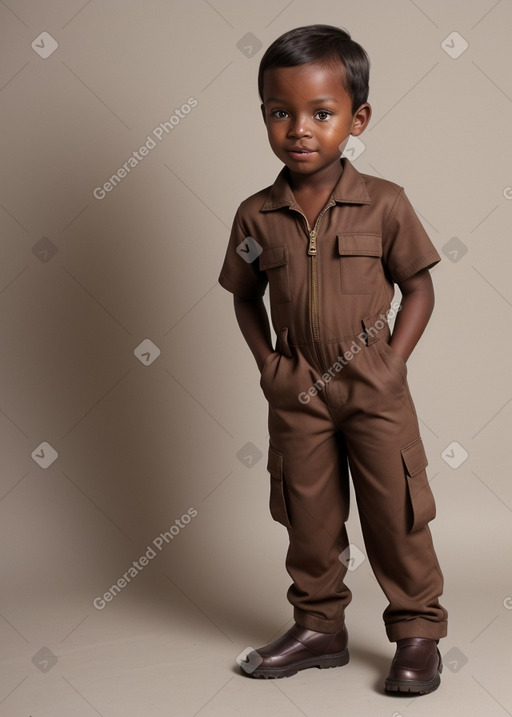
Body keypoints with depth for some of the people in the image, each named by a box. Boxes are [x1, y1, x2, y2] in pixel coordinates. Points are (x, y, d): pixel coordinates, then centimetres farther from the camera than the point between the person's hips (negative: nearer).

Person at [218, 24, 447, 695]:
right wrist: (267, 363, -2)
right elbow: (246, 297, 9)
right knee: (309, 515, 13)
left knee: (397, 514, 5)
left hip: (375, 389, -2)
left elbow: (419, 288, -2)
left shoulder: (384, 204, -9)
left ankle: (419, 633, 21)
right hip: (299, 394, 2)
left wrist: (393, 362, -11)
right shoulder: (256, 217, -3)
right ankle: (319, 626, 30)